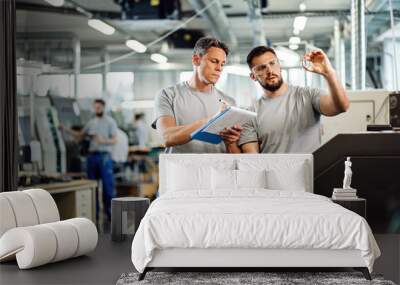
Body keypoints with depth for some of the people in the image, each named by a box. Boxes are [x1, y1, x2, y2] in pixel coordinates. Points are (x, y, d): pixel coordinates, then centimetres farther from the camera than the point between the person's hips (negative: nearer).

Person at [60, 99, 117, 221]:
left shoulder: (110, 121, -1)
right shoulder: (91, 122, 13)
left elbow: (114, 140, -8)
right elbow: (79, 136, 19)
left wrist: (103, 141, -25)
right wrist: (66, 129, 8)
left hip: (105, 156, -5)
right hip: (92, 155, 5)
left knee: (108, 185, -7)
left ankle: (110, 213, -1)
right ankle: (94, 213, 15)